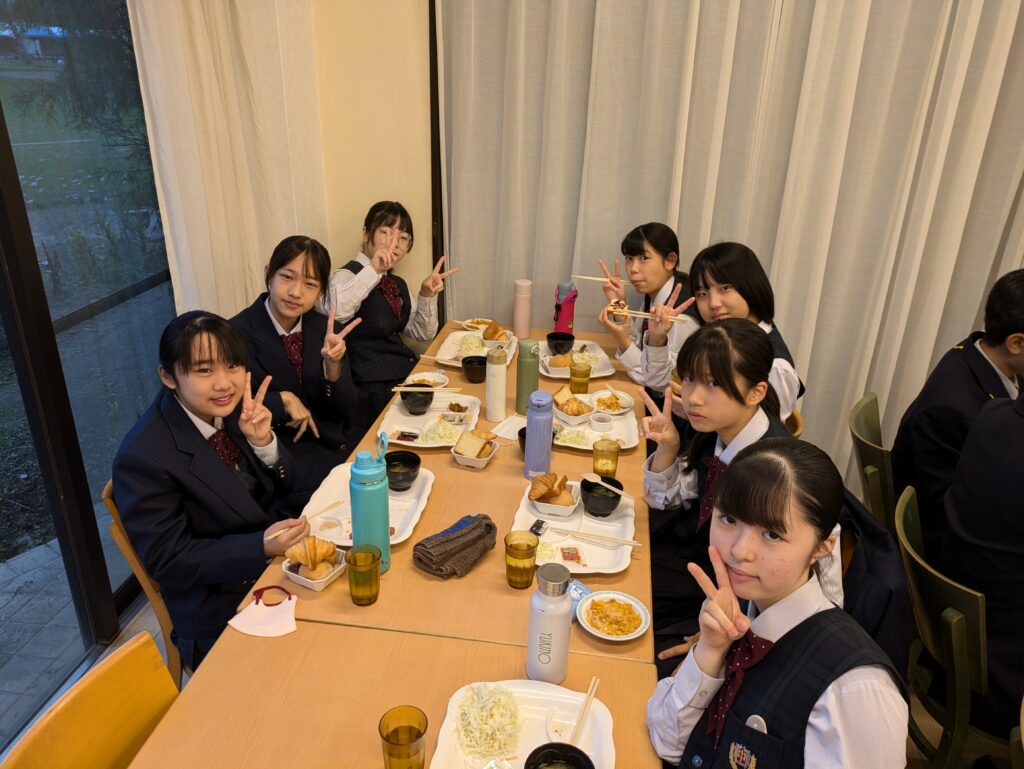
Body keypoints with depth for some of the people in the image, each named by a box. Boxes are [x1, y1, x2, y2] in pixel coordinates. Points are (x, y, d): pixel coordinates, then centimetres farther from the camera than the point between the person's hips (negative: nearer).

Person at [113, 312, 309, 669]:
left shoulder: (230, 407, -5)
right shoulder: (143, 457, -23)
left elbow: (280, 487, 3)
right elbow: (168, 559, -18)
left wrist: (262, 441, -18)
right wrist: (262, 547, -30)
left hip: (272, 561, 6)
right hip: (219, 614, -6)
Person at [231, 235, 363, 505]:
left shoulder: (324, 329, 2)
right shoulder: (236, 335, -11)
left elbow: (347, 413, 0)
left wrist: (333, 366, -17)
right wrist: (283, 400, -19)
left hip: (338, 445, 5)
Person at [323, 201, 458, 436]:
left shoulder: (397, 284, 15)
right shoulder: (348, 276, -9)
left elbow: (422, 333, 16)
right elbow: (333, 313, -32)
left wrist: (427, 294, 0)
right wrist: (373, 270, -34)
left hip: (408, 372, 8)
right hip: (376, 388, -8)